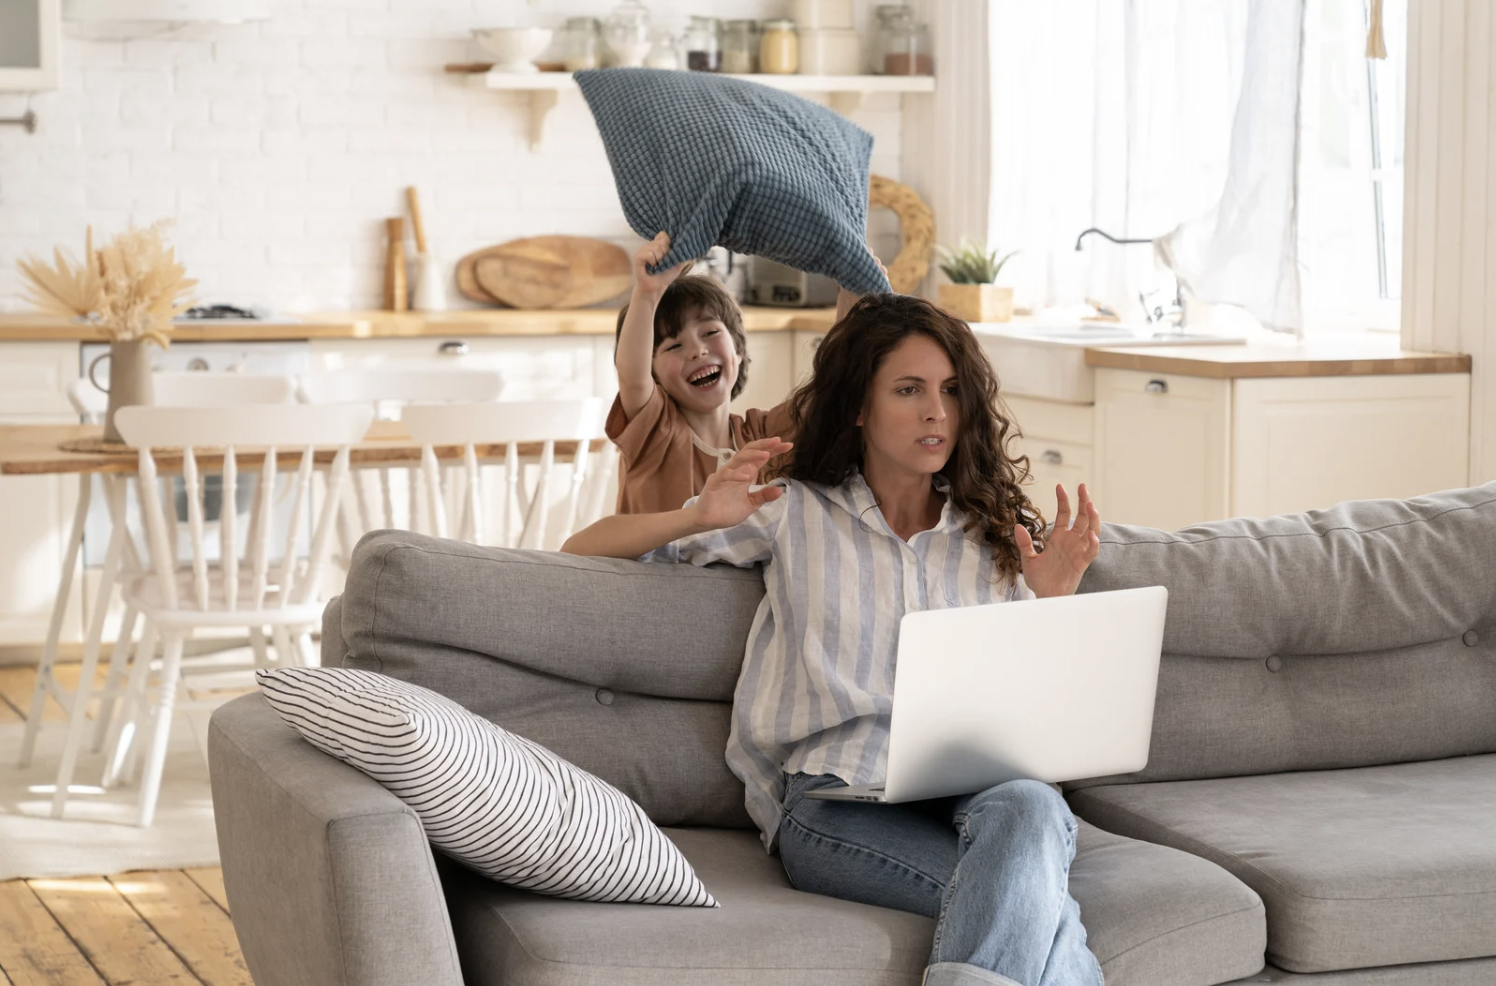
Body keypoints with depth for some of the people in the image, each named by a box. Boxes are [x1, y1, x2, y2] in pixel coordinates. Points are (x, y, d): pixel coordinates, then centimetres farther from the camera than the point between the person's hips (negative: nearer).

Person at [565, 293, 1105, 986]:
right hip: (838, 801, -2)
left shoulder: (999, 537, 20)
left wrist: (1053, 600, 1)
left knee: (1026, 808, -39)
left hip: (984, 787, 3)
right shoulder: (795, 514, 16)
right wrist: (700, 517, -2)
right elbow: (584, 550, 16)